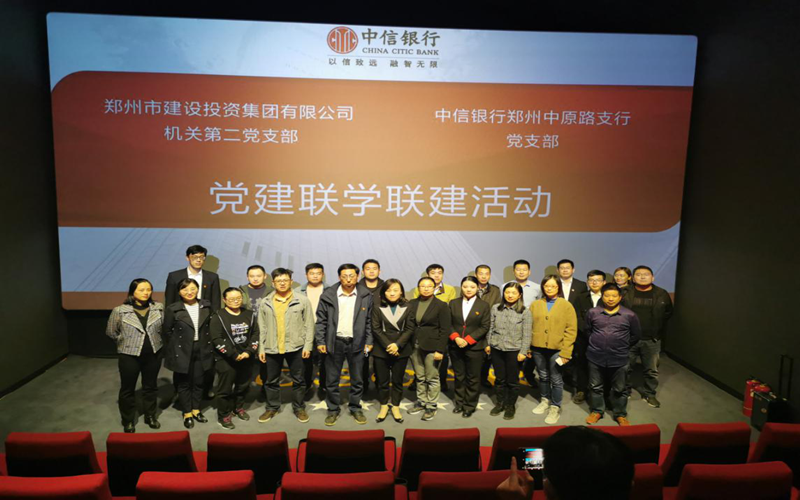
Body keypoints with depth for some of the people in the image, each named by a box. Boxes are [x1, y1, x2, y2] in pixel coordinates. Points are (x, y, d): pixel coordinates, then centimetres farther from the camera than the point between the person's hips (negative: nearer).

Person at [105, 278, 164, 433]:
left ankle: (150, 416, 31)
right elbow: (111, 332, 0)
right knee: (127, 389, 10)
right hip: (129, 355, -2)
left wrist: (154, 341, 6)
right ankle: (128, 421, 25)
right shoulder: (120, 310, -11)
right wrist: (127, 342, 4)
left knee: (150, 386, 15)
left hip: (153, 354, 3)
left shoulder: (158, 308, -3)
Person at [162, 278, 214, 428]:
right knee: (184, 383, 8)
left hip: (201, 350, 3)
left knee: (198, 381, 12)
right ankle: (187, 413, 22)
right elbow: (166, 331, 0)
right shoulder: (172, 309, -8)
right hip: (182, 351, -3)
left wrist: (208, 345, 6)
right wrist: (175, 348, 2)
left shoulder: (206, 306, 1)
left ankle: (196, 410, 29)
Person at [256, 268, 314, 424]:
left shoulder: (302, 300, -2)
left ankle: (299, 407, 23)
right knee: (271, 380, 12)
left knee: (298, 380, 8)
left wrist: (308, 345, -6)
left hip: (296, 347, -2)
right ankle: (272, 407, 28)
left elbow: (309, 325, -1)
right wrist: (261, 348, 5)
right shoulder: (265, 302, 5)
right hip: (271, 348, 2)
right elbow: (262, 328, 8)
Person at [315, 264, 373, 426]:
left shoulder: (366, 296, 0)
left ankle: (356, 408, 26)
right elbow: (321, 320, 0)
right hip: (334, 342, 0)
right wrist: (320, 341, -4)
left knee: (357, 380, 10)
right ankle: (333, 410, 23)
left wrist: (369, 341, 1)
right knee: (332, 380, 8)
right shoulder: (328, 295, -2)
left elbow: (369, 321, 6)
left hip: (357, 343, 1)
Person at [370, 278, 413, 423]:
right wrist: (388, 346, -14)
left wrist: (397, 345, -14)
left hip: (401, 350, 0)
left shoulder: (407, 307, 0)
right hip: (381, 350, 0)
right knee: (382, 380, 8)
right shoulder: (377, 307, -2)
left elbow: (409, 329, -3)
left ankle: (396, 407, 21)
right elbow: (376, 329, -5)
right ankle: (384, 406, 24)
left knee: (398, 380, 8)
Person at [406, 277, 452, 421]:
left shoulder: (441, 305, -5)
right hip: (415, 346, 4)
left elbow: (445, 330, -8)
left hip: (431, 347, -4)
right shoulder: (412, 304, 7)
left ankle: (431, 406, 16)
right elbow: (408, 325, 10)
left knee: (432, 378, 4)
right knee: (419, 377, 14)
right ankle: (421, 402, 29)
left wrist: (440, 350, -13)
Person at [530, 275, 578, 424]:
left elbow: (571, 330, -6)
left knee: (556, 379, 5)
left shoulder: (566, 305, -3)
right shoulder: (535, 304, 5)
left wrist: (566, 352, -12)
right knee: (543, 377, 16)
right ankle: (545, 400, 36)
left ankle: (555, 407, 21)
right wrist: (527, 347, -1)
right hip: (538, 348, 3)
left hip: (556, 349, -3)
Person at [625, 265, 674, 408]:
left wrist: (658, 332, 4)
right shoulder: (626, 293, -3)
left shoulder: (662, 294, 1)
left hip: (652, 340, 1)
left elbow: (667, 314, 7)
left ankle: (649, 394, 29)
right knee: (625, 368, 10)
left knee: (652, 370, 12)